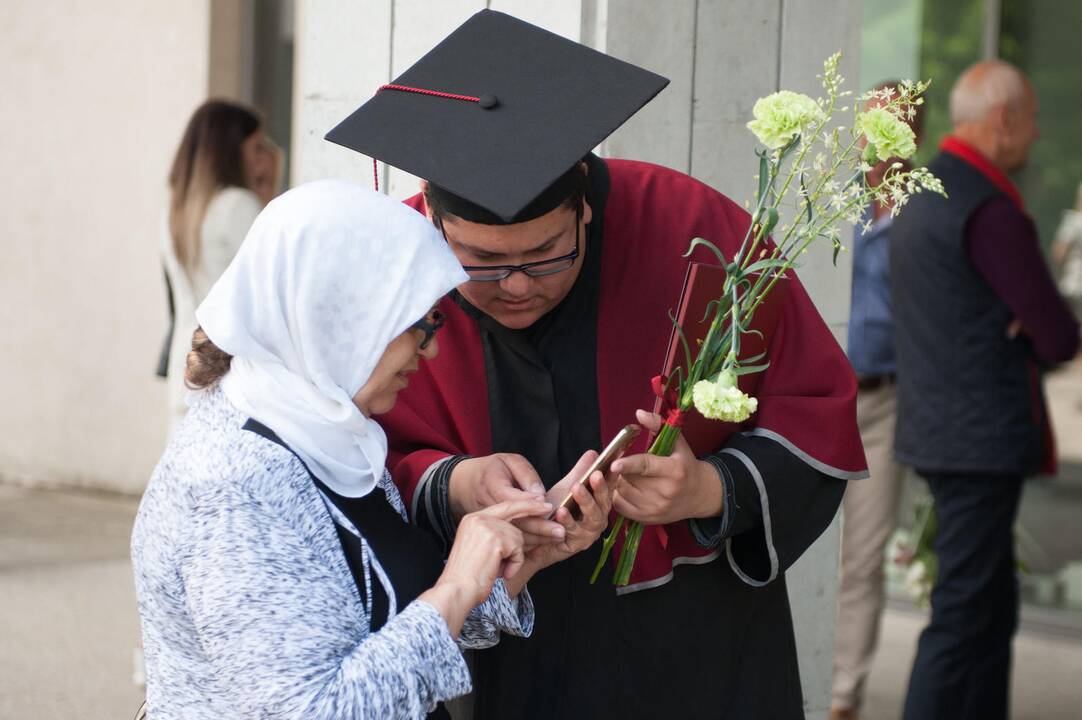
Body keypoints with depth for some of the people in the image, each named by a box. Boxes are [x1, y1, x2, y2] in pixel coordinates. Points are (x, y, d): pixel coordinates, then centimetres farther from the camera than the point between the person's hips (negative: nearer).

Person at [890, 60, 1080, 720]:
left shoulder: (921, 197, 13)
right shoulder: (991, 211, -18)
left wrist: (1025, 322, -1)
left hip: (941, 433, 10)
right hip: (984, 439, -10)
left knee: (993, 609, 17)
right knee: (965, 613, -5)